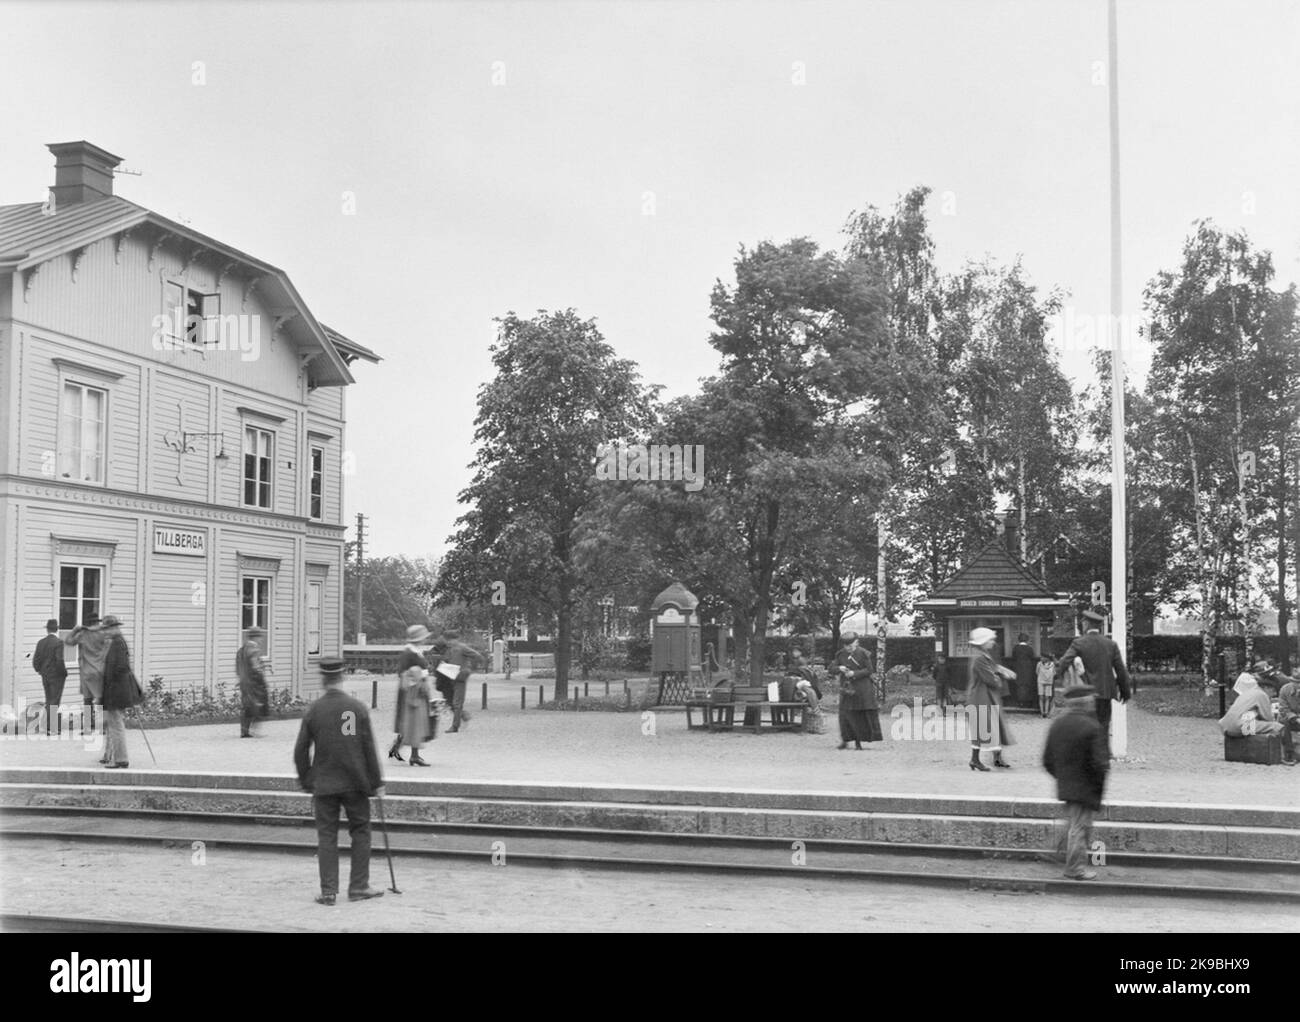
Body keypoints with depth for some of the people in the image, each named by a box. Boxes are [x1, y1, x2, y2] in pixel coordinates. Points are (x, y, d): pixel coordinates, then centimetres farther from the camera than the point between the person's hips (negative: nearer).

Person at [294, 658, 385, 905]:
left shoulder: (314, 710, -4)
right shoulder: (358, 708, -5)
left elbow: (301, 751, -1)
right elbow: (369, 749, -2)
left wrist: (307, 781, 12)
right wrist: (376, 783, 6)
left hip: (324, 784, 0)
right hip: (355, 783, 0)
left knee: (327, 836, 6)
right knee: (361, 832, 11)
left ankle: (328, 891, 5)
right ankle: (358, 887, 12)